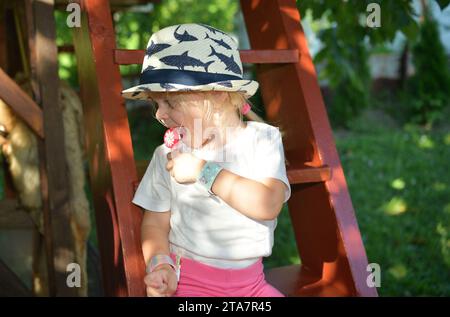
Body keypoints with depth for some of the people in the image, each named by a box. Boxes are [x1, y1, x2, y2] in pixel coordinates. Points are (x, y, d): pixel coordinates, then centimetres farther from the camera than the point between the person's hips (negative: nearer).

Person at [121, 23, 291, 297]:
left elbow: (269, 205, -18)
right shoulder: (167, 156, 0)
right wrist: (160, 264, -15)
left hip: (250, 281, 0)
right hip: (184, 281, 0)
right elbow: (156, 223, 5)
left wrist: (203, 171, -19)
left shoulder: (262, 139, -5)